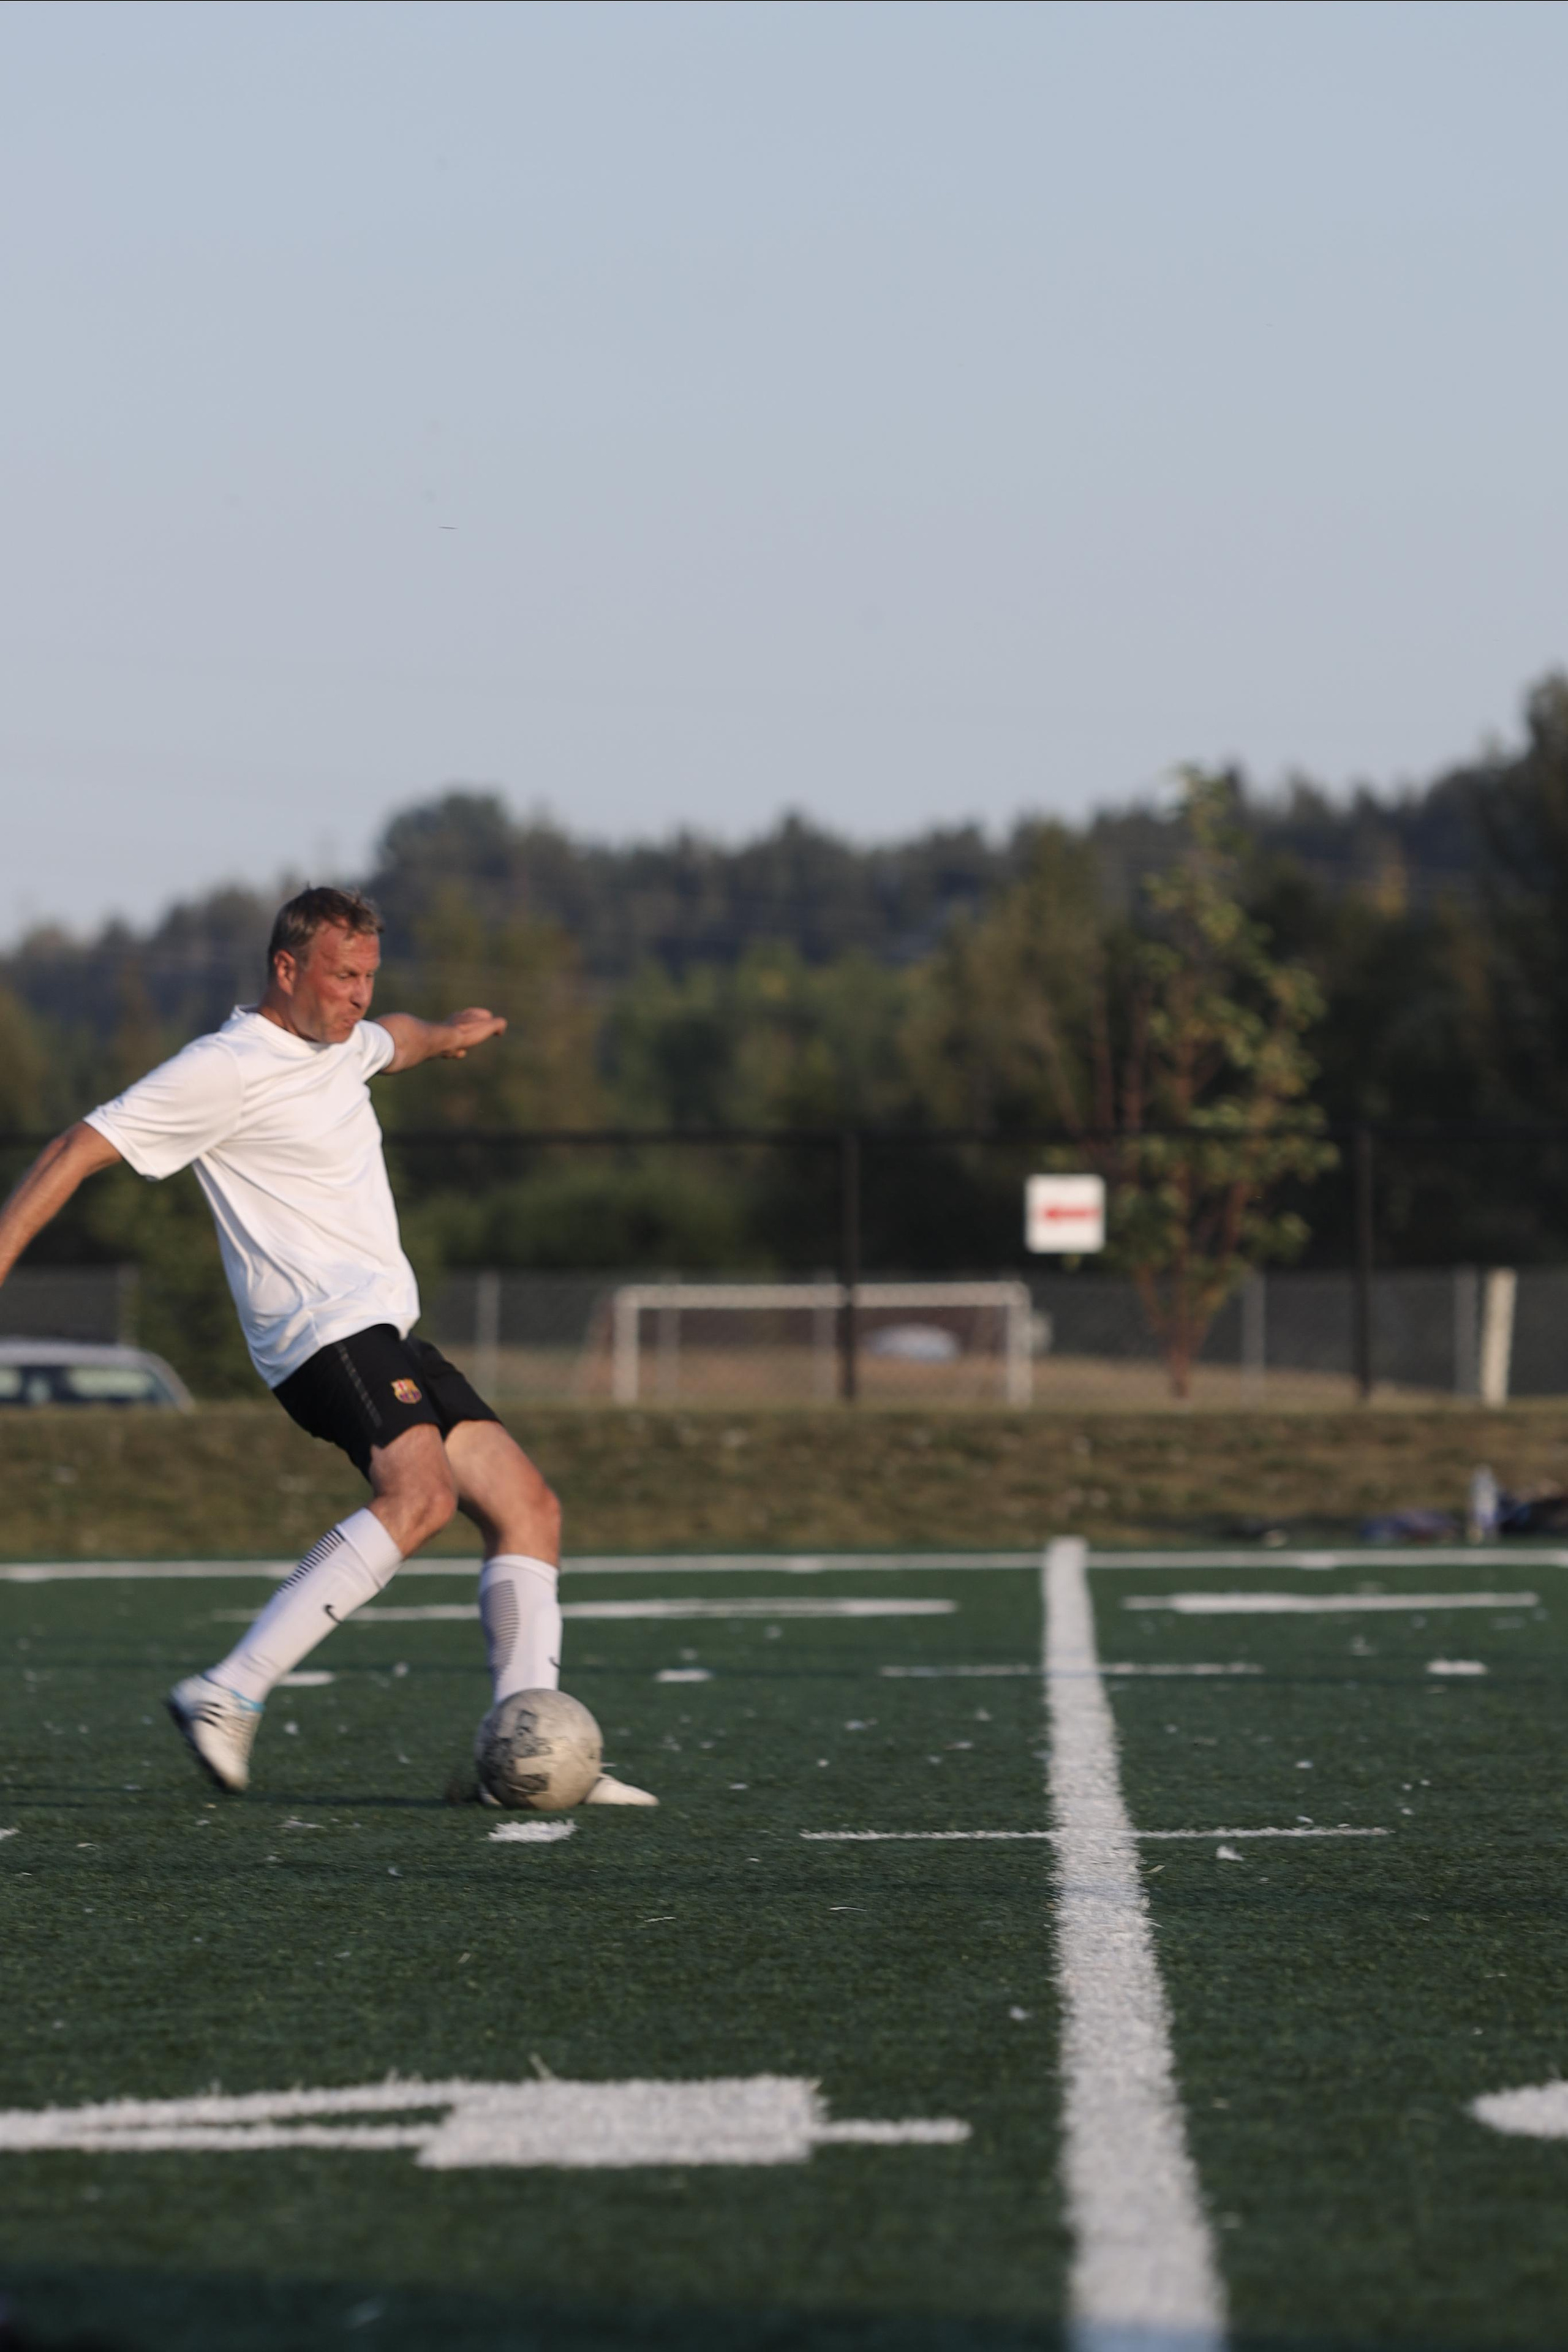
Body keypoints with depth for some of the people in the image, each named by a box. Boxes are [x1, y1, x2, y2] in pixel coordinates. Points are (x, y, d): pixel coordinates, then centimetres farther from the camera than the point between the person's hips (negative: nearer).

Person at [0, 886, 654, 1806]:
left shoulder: (338, 1045, 17)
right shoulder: (228, 1069, -11)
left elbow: (392, 1039, 44)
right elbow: (81, 1149, -11)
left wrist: (446, 1033, 63)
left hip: (388, 1332, 10)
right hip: (328, 1328, -10)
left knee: (528, 1507, 2)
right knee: (421, 1491, -31)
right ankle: (228, 1697, -33)